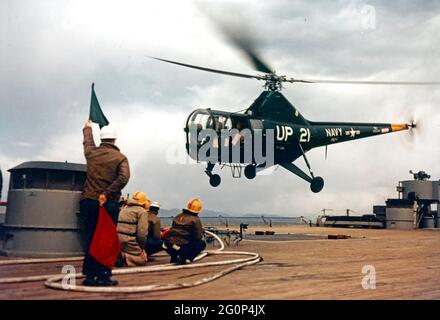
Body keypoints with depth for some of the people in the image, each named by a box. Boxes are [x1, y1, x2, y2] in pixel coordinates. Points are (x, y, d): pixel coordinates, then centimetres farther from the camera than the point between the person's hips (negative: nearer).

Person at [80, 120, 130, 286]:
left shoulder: (91, 152, 9)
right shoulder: (120, 157, -1)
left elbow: (87, 141, 33)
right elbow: (123, 178, -17)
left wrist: (87, 128, 53)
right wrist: (107, 193, -14)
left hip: (88, 201, 4)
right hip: (109, 203, -3)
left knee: (90, 238, 8)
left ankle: (90, 275, 10)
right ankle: (103, 276, 2)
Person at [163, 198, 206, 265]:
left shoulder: (178, 216, 15)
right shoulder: (196, 220, -3)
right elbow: (198, 237, -6)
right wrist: (201, 230, 15)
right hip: (182, 248, -7)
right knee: (202, 244, 11)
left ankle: (174, 258, 21)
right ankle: (184, 258, -4)